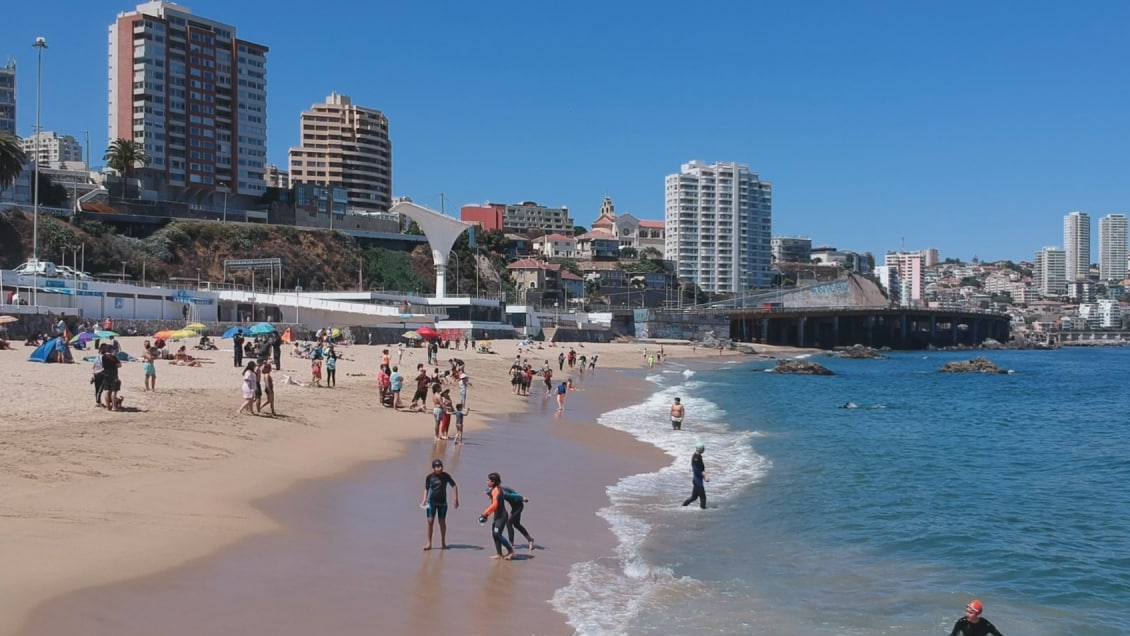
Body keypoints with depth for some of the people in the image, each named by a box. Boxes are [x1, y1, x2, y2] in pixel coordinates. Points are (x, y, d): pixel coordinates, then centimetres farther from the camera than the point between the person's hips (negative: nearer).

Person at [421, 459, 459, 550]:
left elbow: (454, 486, 1)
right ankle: (429, 543, 4)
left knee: (442, 522, 4)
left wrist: (456, 499, -3)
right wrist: (424, 500, -4)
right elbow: (426, 489, 8)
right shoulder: (429, 477, -3)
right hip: (432, 502, 0)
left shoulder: (445, 476, -5)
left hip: (442, 502, 0)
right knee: (430, 521, -4)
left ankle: (443, 543, 19)